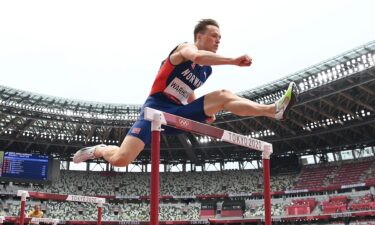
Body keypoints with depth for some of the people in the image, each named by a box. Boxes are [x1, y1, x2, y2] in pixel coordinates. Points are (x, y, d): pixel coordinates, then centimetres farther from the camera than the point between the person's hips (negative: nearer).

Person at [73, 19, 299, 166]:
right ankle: (99, 150, 15)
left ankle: (274, 110, -21)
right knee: (120, 159, -18)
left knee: (223, 96, -10)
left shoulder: (207, 70, 14)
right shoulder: (185, 47, -7)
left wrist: (206, 111, 13)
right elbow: (197, 56, -34)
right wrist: (233, 60, -38)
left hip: (178, 114, 6)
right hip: (156, 108, -6)